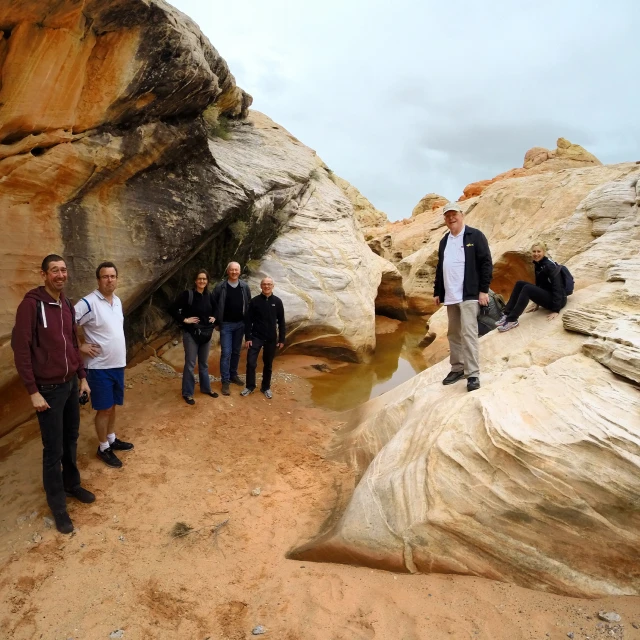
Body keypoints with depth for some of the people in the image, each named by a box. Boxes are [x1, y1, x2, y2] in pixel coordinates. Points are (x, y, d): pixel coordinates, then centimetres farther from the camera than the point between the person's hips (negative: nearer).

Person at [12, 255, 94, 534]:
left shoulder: (67, 304, 6)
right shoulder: (31, 304, -15)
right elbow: (20, 348, -16)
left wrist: (82, 378, 13)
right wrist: (33, 391, -16)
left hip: (71, 384, 6)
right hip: (48, 388, -6)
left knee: (71, 441, 19)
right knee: (54, 450, 5)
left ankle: (72, 484, 39)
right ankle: (57, 504, 21)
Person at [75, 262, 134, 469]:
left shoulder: (117, 301, 7)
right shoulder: (88, 303, -18)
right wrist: (80, 346, -16)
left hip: (118, 364, 7)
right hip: (99, 367, -7)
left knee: (112, 405, 19)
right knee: (104, 409, 4)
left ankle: (112, 439, 35)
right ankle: (103, 447, 20)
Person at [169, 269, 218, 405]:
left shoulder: (209, 296, 4)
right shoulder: (187, 294, -12)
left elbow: (214, 310, 22)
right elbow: (173, 309, -13)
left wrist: (214, 317, 5)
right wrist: (184, 320, -16)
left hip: (206, 333, 5)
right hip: (191, 334, -5)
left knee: (204, 363, 18)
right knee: (190, 364, 2)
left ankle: (206, 388, 33)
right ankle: (187, 393, 14)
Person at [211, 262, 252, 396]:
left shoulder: (245, 287, 1)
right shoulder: (220, 287, -7)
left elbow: (249, 305, 7)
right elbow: (214, 305, -2)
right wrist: (216, 323, -2)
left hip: (240, 324, 3)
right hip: (226, 325, -3)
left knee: (236, 352, 13)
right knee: (226, 353, -4)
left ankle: (233, 375, 28)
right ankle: (225, 381, 2)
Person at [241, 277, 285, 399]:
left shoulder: (277, 301, 0)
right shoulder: (254, 301, -3)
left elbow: (281, 321, 4)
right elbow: (248, 320, -1)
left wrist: (281, 339, 2)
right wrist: (247, 337, -6)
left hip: (271, 339, 1)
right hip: (256, 337, -1)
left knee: (268, 365, 10)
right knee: (251, 362, -4)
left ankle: (266, 387, 25)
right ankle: (250, 386, 13)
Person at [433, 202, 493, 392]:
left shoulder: (475, 236, -2)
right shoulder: (444, 241, 17)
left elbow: (486, 263, -7)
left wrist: (483, 290, -13)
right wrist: (437, 292, 17)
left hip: (469, 295, -6)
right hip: (450, 296, 7)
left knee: (468, 333, -12)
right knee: (453, 334, 11)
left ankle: (473, 374, -7)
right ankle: (457, 368, 21)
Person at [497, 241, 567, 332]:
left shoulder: (550, 265, -17)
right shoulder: (537, 265, 8)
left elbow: (557, 288, -23)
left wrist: (556, 310, -26)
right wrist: (537, 303, 18)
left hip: (558, 299, -8)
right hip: (547, 296, 8)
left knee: (527, 288, -29)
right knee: (520, 283, -6)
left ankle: (512, 320, -29)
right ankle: (507, 315, -13)